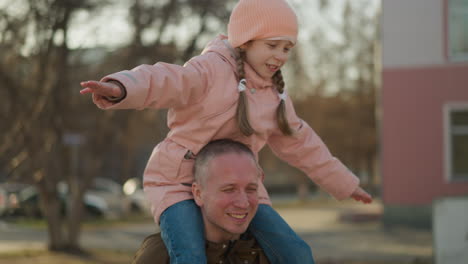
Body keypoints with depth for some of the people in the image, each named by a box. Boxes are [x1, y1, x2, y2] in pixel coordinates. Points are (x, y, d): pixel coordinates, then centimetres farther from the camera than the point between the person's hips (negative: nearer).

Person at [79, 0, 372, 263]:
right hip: (181, 183, -6)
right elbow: (164, 81, -37)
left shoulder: (274, 94, 6)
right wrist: (119, 89, -59)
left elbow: (300, 144, 20)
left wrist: (344, 183, 25)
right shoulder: (211, 70, -17)